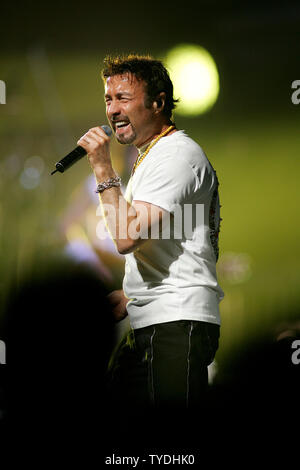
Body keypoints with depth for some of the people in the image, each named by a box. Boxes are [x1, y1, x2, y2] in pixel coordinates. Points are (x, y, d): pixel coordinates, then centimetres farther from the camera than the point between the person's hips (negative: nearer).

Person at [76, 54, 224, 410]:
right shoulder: (151, 156, 23)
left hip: (176, 325, -11)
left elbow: (126, 238, -22)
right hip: (149, 324, 11)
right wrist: (131, 296, 19)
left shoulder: (177, 153, -11)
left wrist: (103, 171, -16)